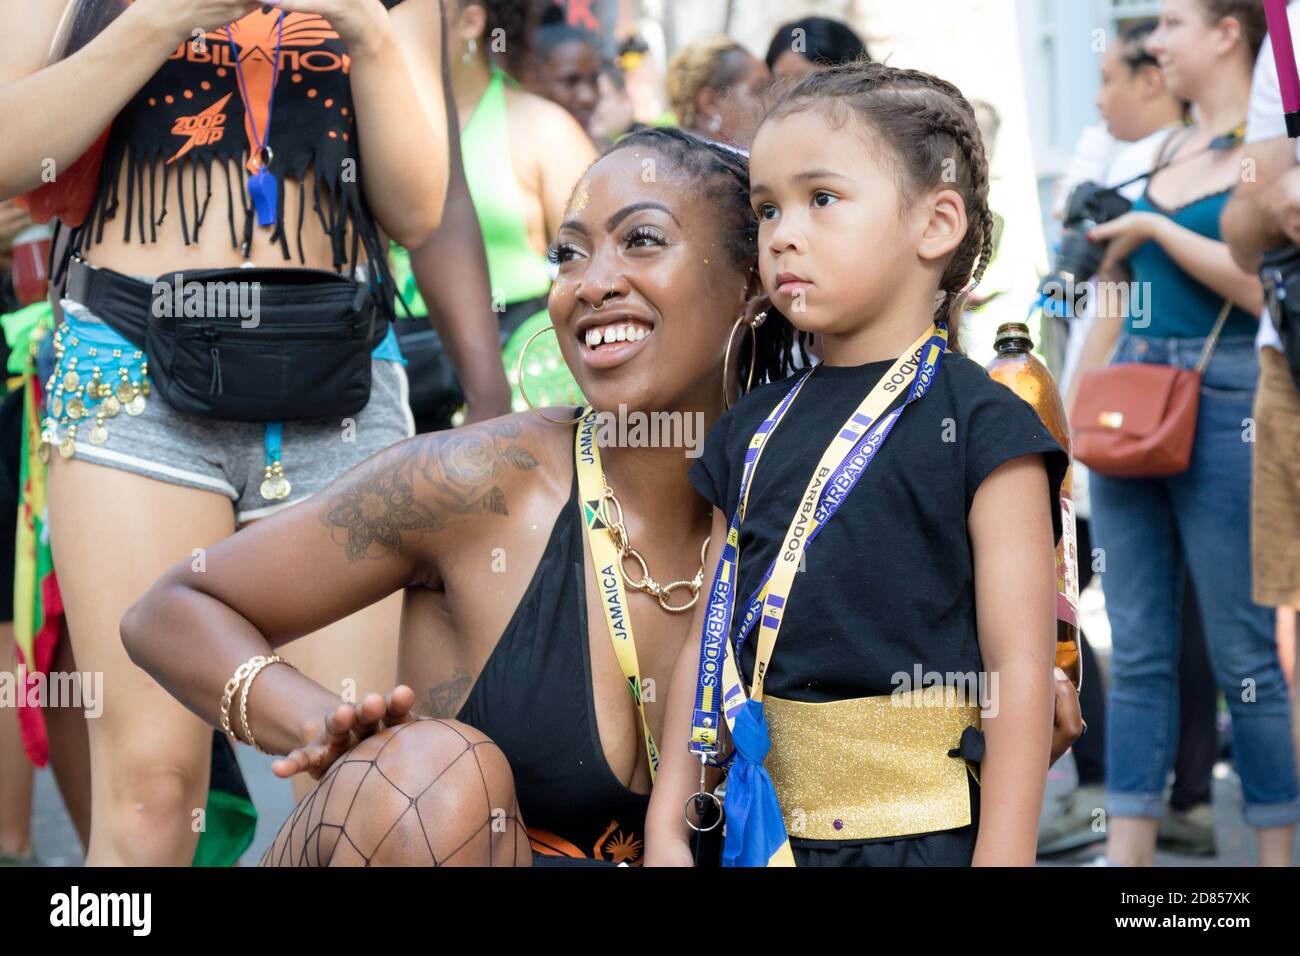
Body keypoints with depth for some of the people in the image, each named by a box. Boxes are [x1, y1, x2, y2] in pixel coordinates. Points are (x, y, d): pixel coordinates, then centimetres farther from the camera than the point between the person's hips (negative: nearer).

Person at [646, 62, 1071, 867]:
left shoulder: (981, 427, -9)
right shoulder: (755, 431, 9)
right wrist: (666, 826, 8)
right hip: (768, 827, 5)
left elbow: (1020, 668, -13)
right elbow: (711, 641, 11)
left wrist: (1003, 856, -16)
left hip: (927, 832, -5)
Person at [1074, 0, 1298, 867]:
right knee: (1138, 652, 6)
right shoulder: (1170, 150, 16)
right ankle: (1128, 851, 10)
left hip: (1222, 404, -7)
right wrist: (1081, 387, 14)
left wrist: (1155, 230, -12)